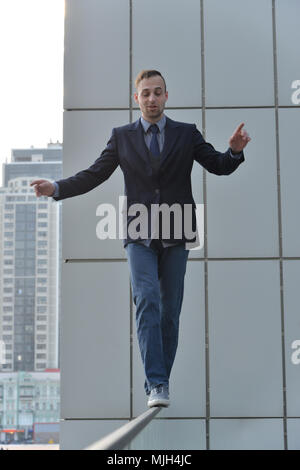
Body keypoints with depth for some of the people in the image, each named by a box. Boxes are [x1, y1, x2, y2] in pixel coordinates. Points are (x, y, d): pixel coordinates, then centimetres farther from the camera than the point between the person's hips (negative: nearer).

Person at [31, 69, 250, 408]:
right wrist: (56, 188, -6)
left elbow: (219, 166, 5)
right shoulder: (122, 136, 10)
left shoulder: (187, 134, 9)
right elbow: (94, 174, 8)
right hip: (139, 234, -1)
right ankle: (156, 384, -19)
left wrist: (234, 151, -17)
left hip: (175, 234, 1)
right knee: (147, 302, -16)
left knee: (170, 310, 4)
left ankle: (159, 382, 15)